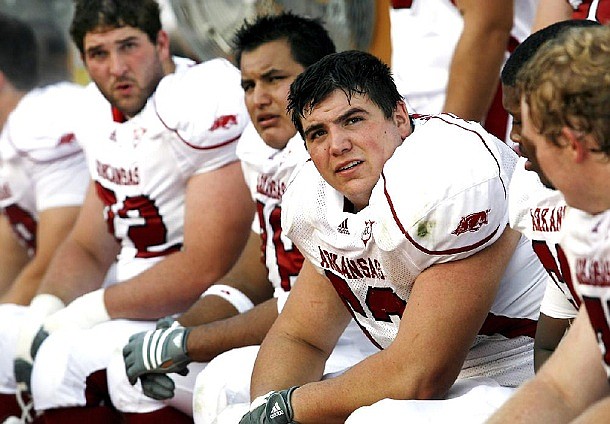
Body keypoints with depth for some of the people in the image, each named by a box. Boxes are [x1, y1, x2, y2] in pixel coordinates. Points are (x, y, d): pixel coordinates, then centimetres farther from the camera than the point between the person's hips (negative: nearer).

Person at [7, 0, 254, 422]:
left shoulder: (208, 105, -20)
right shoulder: (105, 116, 8)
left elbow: (207, 269, -24)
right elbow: (89, 249, 16)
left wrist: (87, 312, -17)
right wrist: (46, 309, -6)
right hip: (137, 304, 9)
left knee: (65, 362, -26)